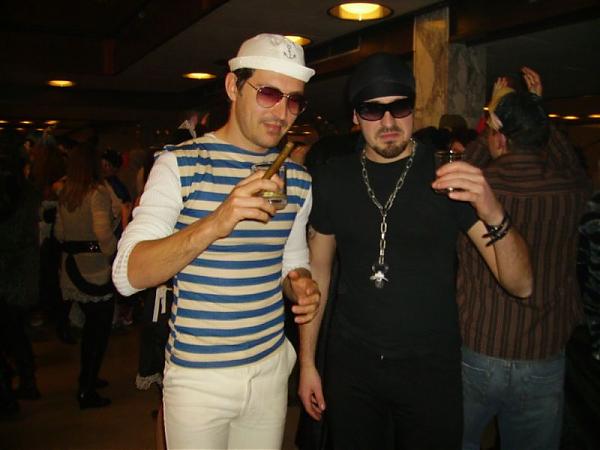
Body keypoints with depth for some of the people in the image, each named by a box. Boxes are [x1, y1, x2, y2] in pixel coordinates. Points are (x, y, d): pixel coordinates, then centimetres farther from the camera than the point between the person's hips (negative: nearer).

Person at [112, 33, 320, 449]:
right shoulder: (180, 165, -10)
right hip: (198, 377, -4)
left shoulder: (297, 179, 5)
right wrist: (216, 223, -32)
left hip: (271, 368, 5)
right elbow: (128, 275, -18)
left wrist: (300, 286, -7)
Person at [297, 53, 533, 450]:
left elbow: (521, 285, -12)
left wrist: (493, 215, -31)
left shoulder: (448, 173, -8)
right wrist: (307, 361, 5)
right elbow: (318, 270, 7)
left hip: (432, 369, -1)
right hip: (351, 364, 2)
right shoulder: (332, 179, -1)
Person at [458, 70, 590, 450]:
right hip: (544, 363, 2)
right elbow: (567, 155, 17)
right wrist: (540, 106, 26)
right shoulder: (572, 189, -8)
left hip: (473, 355, -2)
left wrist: (492, 108, 21)